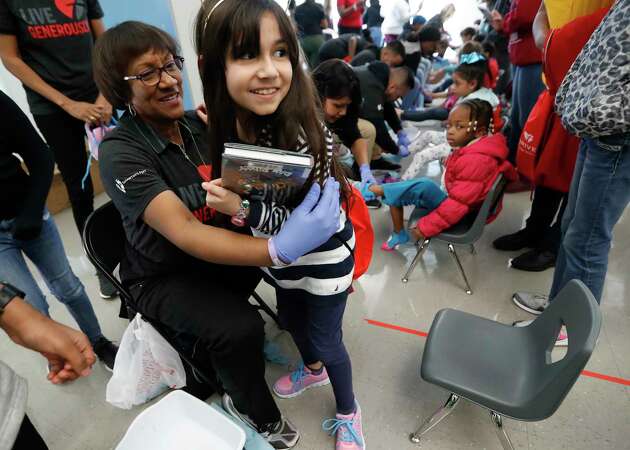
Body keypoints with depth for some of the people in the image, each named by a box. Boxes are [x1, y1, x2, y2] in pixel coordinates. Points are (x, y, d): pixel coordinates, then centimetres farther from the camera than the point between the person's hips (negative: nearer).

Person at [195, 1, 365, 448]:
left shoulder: (308, 135, -32)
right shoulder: (228, 125, -13)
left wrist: (243, 209, -37)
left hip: (323, 253, -6)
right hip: (279, 253, 6)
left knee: (325, 339, 13)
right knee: (292, 319, 28)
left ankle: (348, 413, 44)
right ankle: (313, 369, 61)